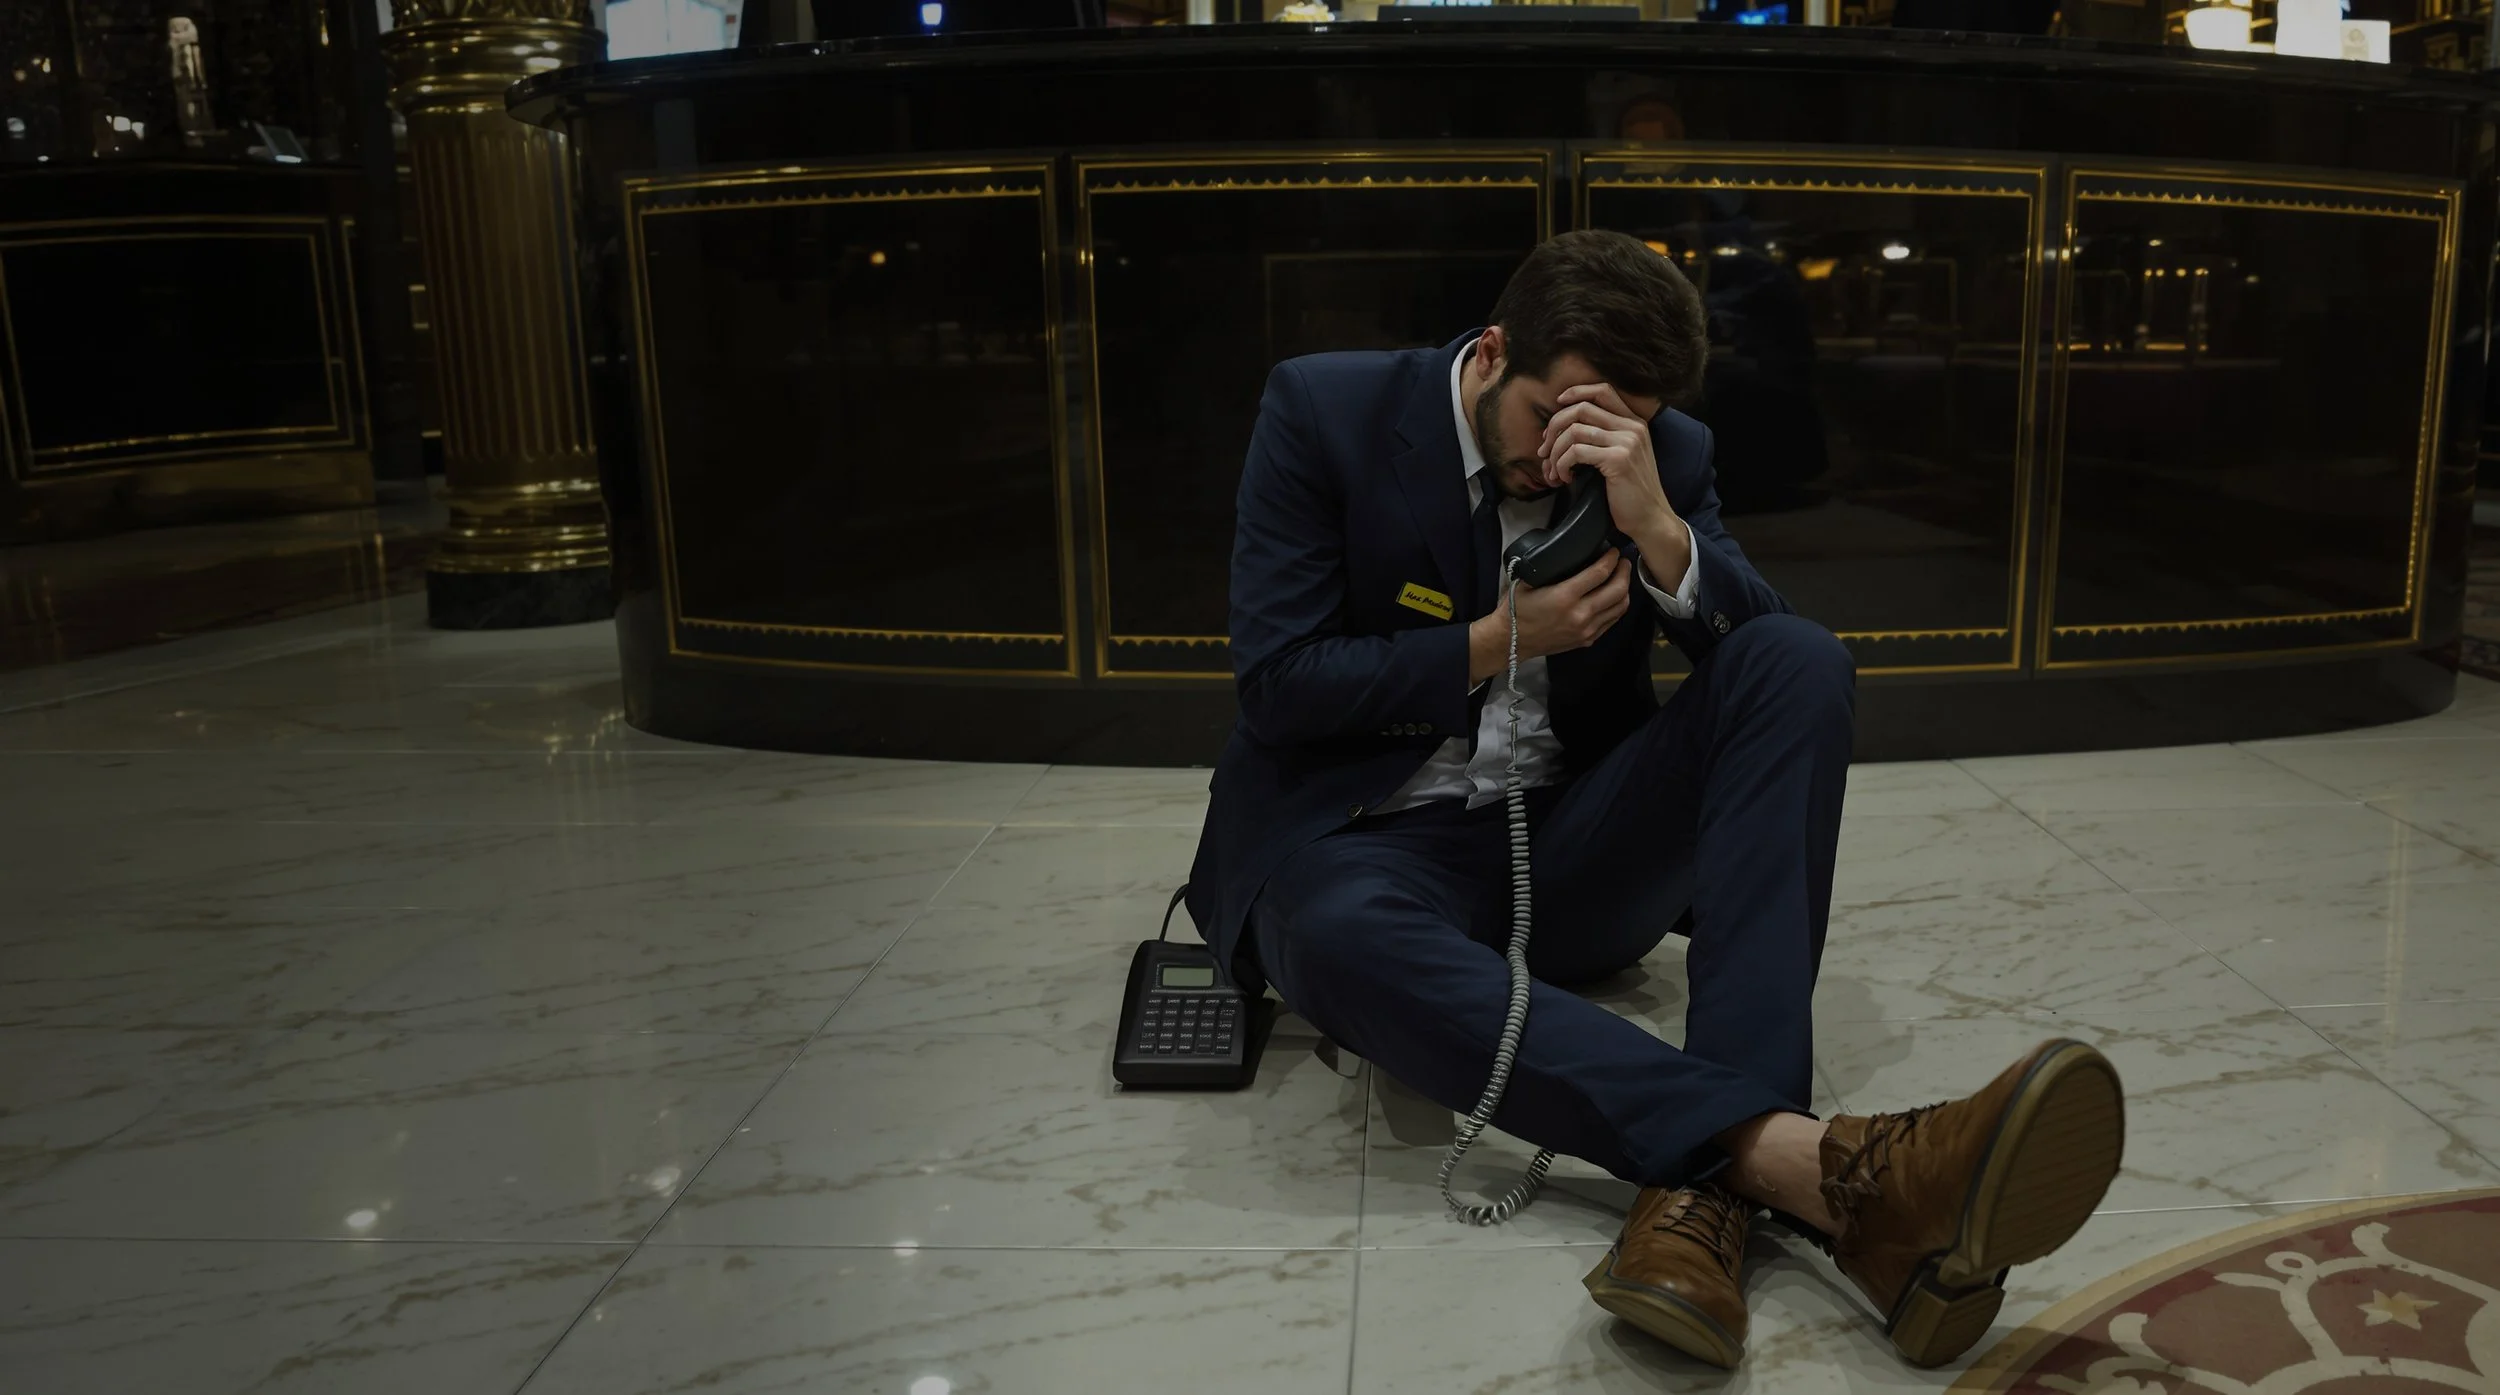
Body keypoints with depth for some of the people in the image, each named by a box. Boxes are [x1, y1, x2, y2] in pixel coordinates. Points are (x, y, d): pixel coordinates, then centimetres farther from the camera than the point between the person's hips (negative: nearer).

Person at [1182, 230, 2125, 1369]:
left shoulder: (1670, 456, 3)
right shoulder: (1324, 410, -6)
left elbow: (1767, 648, -5)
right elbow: (1272, 679, -9)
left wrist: (1658, 529, -21)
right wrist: (1494, 644, -15)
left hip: (1570, 847, 3)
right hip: (1378, 838, -3)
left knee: (1803, 661, -21)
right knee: (1345, 938, -40)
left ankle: (1710, 1178, -36)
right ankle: (1808, 1161, -47)